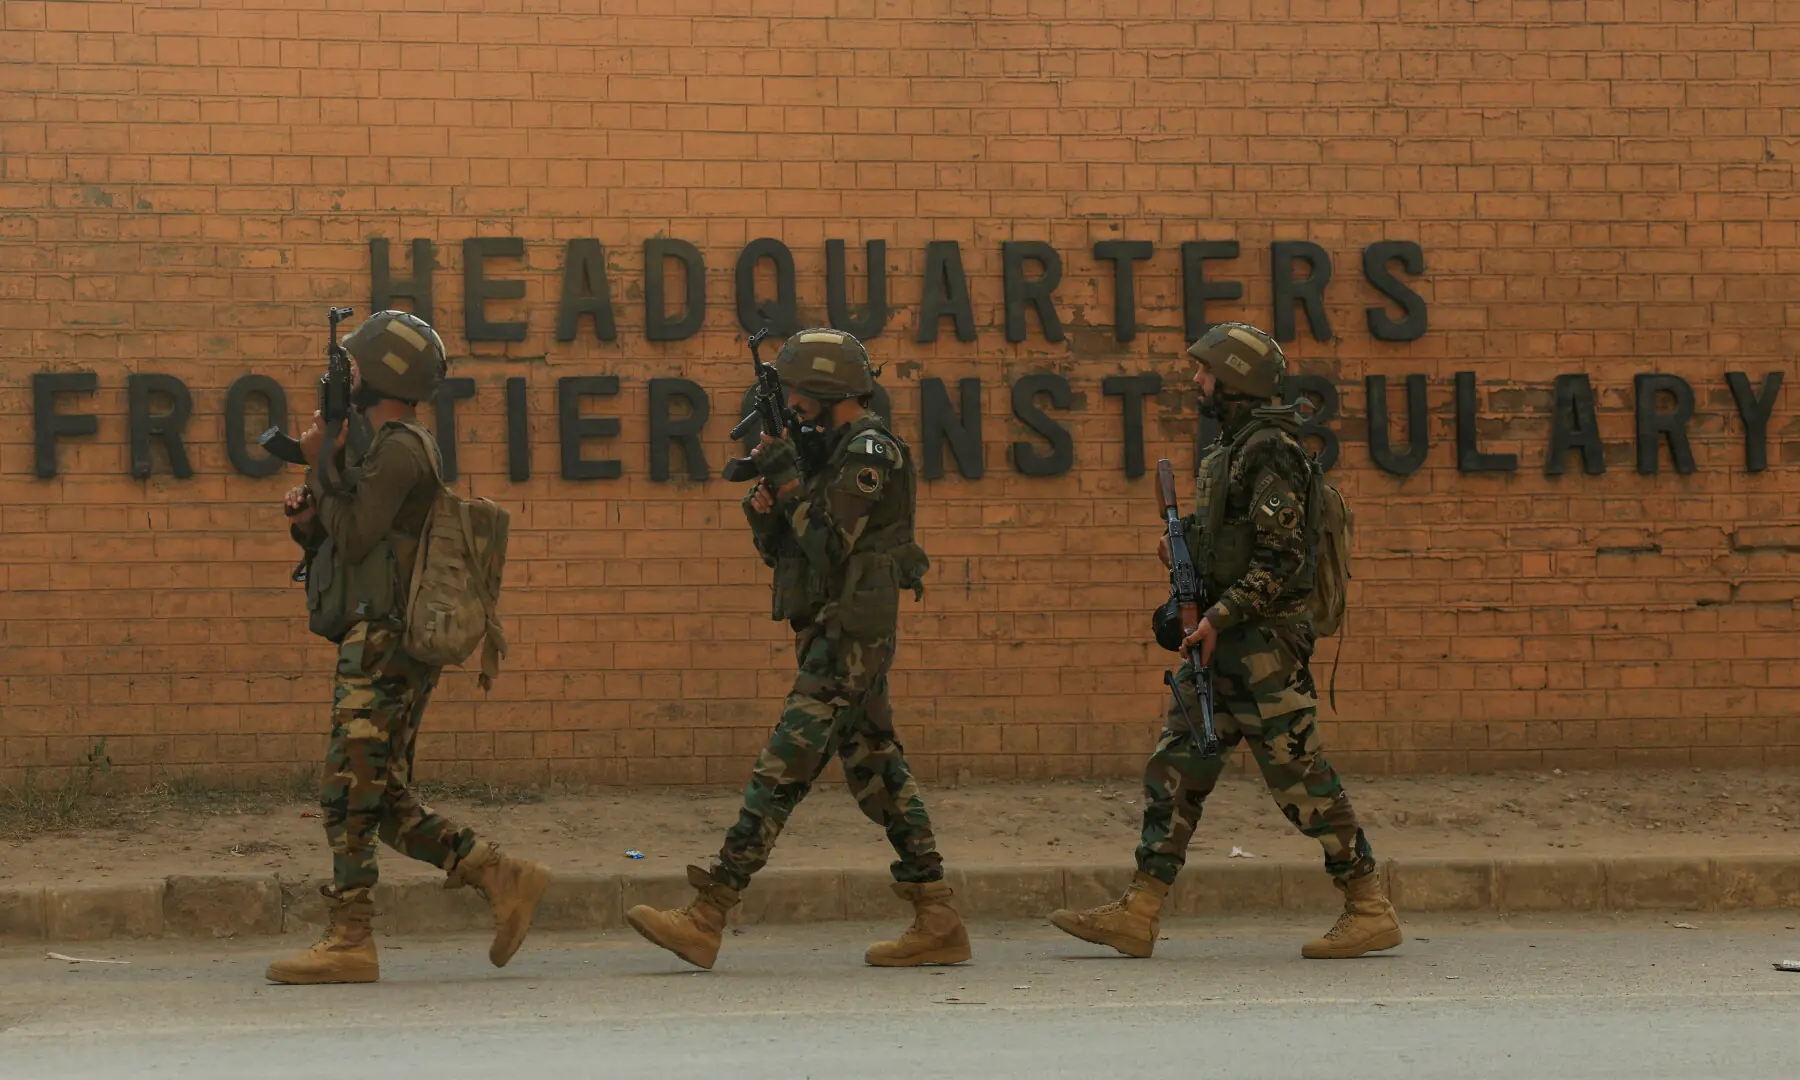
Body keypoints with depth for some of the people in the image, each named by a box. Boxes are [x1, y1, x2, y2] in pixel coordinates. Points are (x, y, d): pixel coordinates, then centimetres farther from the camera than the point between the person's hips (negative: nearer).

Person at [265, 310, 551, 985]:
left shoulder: (399, 449, -11)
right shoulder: (389, 451, 21)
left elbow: (354, 542, -17)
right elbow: (338, 549, 23)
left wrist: (323, 463, -8)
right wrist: (308, 519, 2)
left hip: (382, 646, -10)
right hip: (383, 651, 10)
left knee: (348, 796, -7)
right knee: (386, 803, 10)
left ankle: (348, 944, -3)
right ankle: (504, 880, 10)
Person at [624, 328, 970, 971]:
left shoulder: (869, 450, -11)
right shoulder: (824, 452, 17)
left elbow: (829, 544, -18)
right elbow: (781, 552, 18)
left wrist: (785, 480, -12)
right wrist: (765, 510, -2)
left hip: (849, 640, -10)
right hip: (834, 641, 10)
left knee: (782, 771, -10)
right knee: (878, 773, 9)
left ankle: (705, 920, -11)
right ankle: (938, 924, 12)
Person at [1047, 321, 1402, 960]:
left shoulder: (1270, 452, -14)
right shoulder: (1230, 450, 16)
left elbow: (1282, 557, -21)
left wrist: (1219, 617, -21)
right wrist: (1184, 543, 7)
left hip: (1263, 644, -10)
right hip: (1223, 644, 10)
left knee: (1300, 778, -5)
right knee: (1176, 769, 6)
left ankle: (1371, 912, 6)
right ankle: (1137, 914, 7)